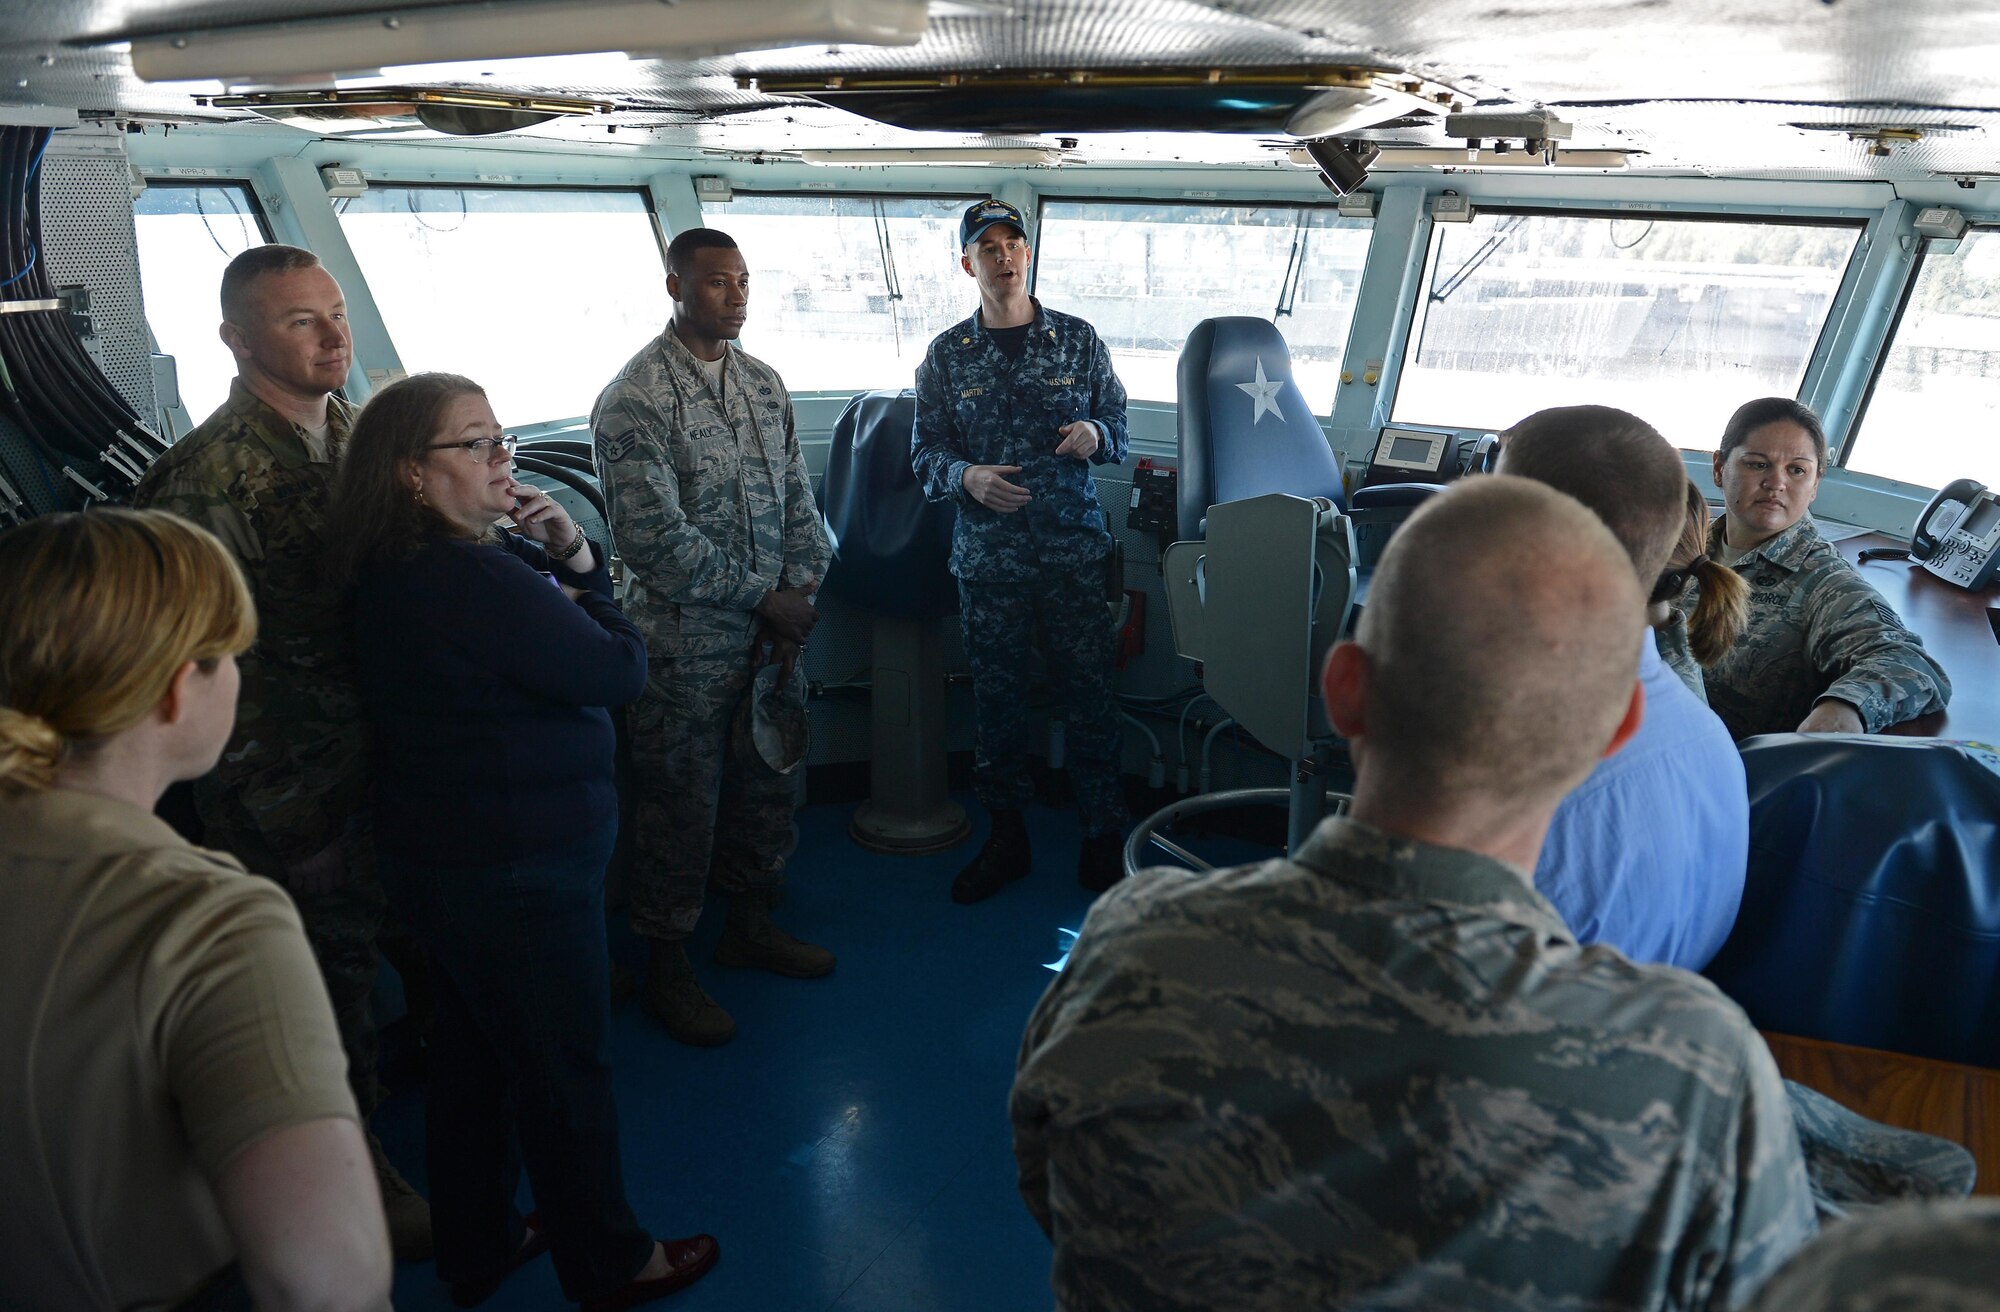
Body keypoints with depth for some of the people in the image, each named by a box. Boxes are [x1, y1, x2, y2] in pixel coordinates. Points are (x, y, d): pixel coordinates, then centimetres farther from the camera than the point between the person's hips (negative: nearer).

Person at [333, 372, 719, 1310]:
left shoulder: (404, 571, 5)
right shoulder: (473, 579, -26)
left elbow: (558, 635, 9)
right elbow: (620, 670, -21)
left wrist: (573, 560, -9)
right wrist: (573, 561, -7)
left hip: (443, 856, 10)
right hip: (516, 872, -10)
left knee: (473, 1057, 23)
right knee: (567, 1073, 8)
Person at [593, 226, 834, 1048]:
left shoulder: (763, 382, 8)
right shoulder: (634, 400, -14)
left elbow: (797, 497, 9)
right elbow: (655, 540, -19)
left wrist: (800, 594, -4)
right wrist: (764, 597, -14)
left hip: (775, 633, 7)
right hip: (689, 648, -6)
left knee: (770, 785, 18)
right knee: (682, 807, 6)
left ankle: (750, 924, 40)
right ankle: (667, 969, 24)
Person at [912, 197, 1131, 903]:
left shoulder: (1078, 339, 5)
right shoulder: (946, 355, 5)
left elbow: (1118, 424, 11)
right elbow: (925, 453, 5)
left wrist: (1096, 434, -13)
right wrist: (967, 476, -15)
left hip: (1075, 550, 0)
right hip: (987, 558, 1)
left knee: (1089, 692, 3)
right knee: (996, 698, 8)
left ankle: (1103, 837, 18)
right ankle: (1007, 837, 24)